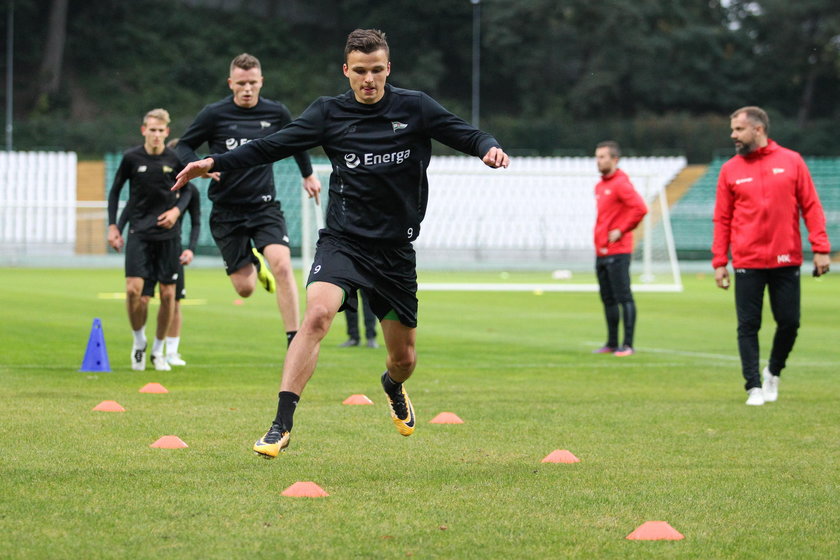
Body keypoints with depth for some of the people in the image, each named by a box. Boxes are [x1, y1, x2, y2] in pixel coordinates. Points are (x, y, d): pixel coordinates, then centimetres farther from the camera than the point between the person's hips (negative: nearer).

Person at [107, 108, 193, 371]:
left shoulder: (176, 159, -2)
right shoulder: (131, 157, -3)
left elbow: (186, 189, 12)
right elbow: (115, 190, 8)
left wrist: (177, 209, -7)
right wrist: (112, 225, 3)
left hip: (168, 234, 1)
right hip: (139, 232, -1)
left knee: (168, 294, 1)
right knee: (133, 289, -14)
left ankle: (158, 350, 18)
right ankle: (139, 342, 9)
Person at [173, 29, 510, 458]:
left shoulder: (415, 108, 0)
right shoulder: (329, 113, 1)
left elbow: (466, 135, 0)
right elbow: (272, 146, -1)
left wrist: (489, 147, -23)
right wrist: (216, 163, -11)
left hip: (396, 249, 1)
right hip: (343, 240, -1)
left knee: (404, 358, 10)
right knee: (317, 314, -29)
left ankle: (393, 388, 51)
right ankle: (281, 426, -29)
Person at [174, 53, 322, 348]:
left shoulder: (276, 113, 0)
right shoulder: (214, 114, -7)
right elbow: (183, 146, 3)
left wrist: (308, 174, 32)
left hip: (265, 205, 1)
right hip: (227, 210, -1)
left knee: (282, 265, -24)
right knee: (245, 288, 0)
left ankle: (294, 340, -18)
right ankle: (253, 262, 38)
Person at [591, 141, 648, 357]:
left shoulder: (621, 183, -11)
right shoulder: (600, 186, 17)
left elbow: (640, 208, -22)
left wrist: (621, 230, -16)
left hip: (617, 252, -9)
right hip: (601, 252, 9)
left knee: (623, 297, -7)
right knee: (607, 299, 12)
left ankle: (628, 345, -7)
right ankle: (612, 343, 19)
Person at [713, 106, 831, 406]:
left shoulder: (791, 161, 3)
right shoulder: (730, 170, 5)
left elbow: (811, 206, 3)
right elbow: (722, 220, 5)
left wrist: (820, 248, -5)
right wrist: (719, 262, 0)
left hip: (786, 260, 0)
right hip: (747, 263, 0)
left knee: (789, 322, 3)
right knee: (748, 326, -2)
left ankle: (773, 372, 27)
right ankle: (754, 386, 5)